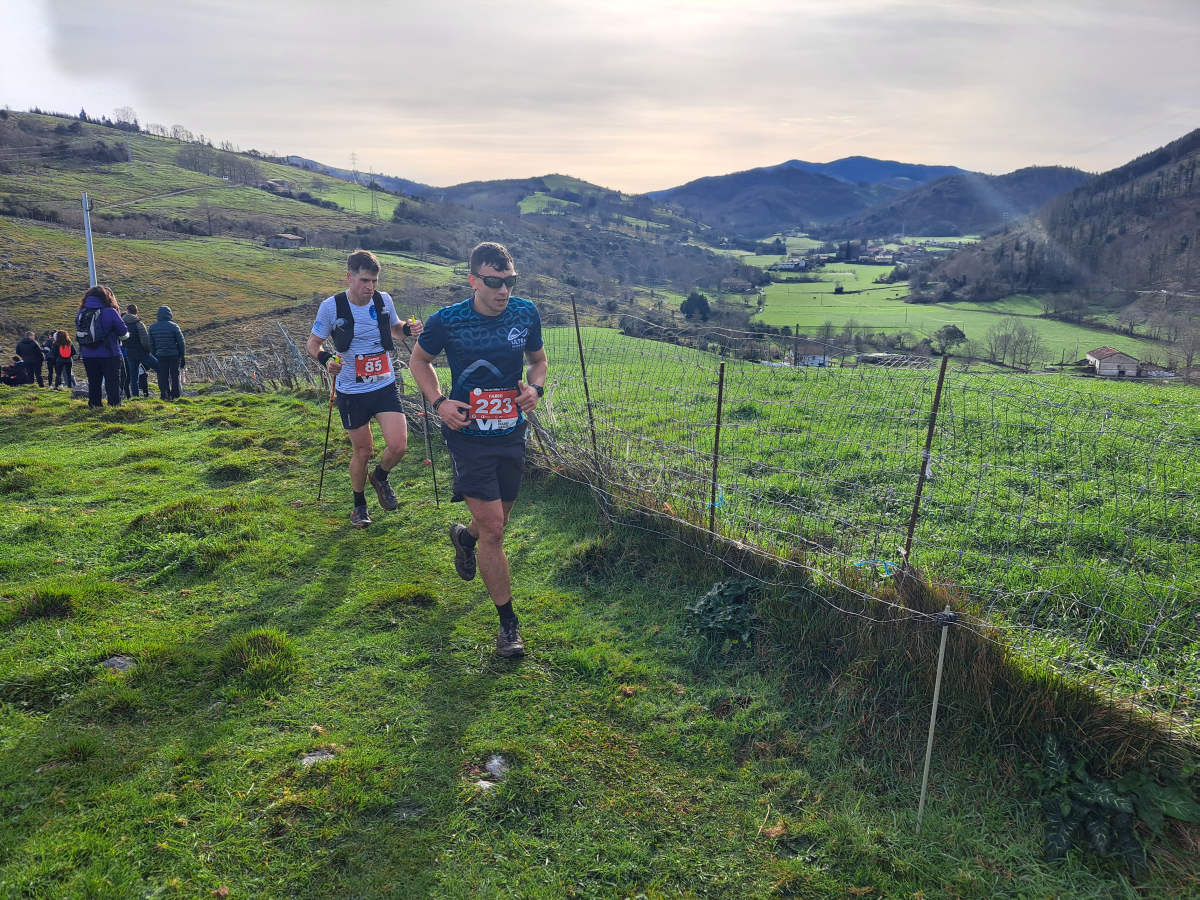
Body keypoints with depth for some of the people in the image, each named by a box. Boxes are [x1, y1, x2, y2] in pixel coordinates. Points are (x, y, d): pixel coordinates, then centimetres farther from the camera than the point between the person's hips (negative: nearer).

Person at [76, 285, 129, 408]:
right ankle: (115, 405, -1)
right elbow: (123, 331, -8)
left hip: (88, 356, 4)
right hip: (109, 355, -4)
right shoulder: (110, 312, -12)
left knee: (93, 383, 14)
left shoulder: (80, 313, 2)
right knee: (112, 383, 2)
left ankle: (94, 406, 17)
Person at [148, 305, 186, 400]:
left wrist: (154, 356, 16)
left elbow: (151, 344, 8)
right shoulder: (173, 326, -9)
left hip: (161, 356, 3)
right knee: (175, 376, 7)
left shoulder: (152, 327, 3)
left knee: (163, 377, 8)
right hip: (174, 356, -3)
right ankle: (175, 394, 10)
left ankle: (165, 395, 7)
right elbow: (181, 343, -7)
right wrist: (183, 357, 1)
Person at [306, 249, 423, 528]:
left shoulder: (384, 300, -2)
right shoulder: (331, 306, -11)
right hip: (352, 392, -2)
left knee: (398, 446, -11)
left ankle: (379, 477, 25)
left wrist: (408, 329, -5)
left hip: (385, 386, 2)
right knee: (362, 451, 7)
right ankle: (359, 505, 33)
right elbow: (313, 343, -1)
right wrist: (325, 359, -23)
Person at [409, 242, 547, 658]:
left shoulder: (526, 313, -3)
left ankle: (464, 535, 58)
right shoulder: (447, 320, -12)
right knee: (493, 529, -8)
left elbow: (538, 359, 14)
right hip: (469, 436, -4)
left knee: (498, 519, 20)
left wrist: (535, 388, -7)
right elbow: (419, 360, 5)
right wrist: (439, 402, -10)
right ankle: (507, 621, 8)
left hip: (512, 434, 4)